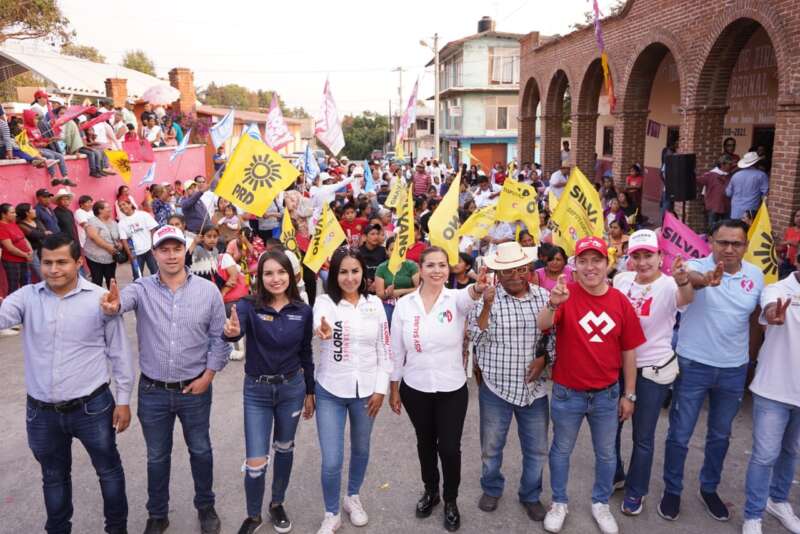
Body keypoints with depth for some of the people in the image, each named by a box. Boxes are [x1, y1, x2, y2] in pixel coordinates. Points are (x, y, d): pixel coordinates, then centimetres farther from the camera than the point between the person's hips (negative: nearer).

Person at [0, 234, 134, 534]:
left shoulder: (99, 299, -10)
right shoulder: (26, 297, -3)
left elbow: (119, 352, -5)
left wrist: (123, 399, -3)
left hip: (92, 407, -2)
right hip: (41, 412, 2)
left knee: (109, 471, 16)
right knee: (53, 477, 23)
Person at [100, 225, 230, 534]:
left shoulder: (208, 290, -8)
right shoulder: (142, 289, -8)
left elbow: (219, 337, -2)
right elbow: (123, 298, -32)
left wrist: (208, 375, -8)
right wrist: (112, 306, -55)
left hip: (195, 390, 0)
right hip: (153, 391, 0)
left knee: (200, 450, 18)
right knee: (157, 456, 18)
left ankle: (206, 506, 41)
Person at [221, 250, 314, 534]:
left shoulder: (303, 310, -7)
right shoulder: (249, 306, -14)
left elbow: (305, 353, 3)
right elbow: (235, 329, -36)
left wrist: (310, 392, 8)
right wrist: (231, 331, -60)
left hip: (292, 388, 2)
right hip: (256, 391, -2)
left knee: (284, 449, 20)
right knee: (255, 462, 0)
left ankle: (277, 504, 43)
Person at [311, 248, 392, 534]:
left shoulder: (375, 303, -2)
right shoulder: (325, 301, -10)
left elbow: (384, 348, 2)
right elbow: (319, 321, -35)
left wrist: (381, 388, -2)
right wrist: (323, 330, -58)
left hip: (366, 390, 3)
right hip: (331, 391, -2)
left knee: (361, 449, 20)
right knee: (331, 462, -1)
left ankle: (353, 497, 46)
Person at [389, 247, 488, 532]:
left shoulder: (456, 299, -10)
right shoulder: (404, 304, -5)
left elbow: (468, 297, -37)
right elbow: (396, 350, 1)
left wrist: (477, 288, -61)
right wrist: (394, 389, 4)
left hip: (452, 389, -1)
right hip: (415, 389, 2)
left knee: (450, 447, 6)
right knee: (425, 442, 19)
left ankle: (451, 501, 32)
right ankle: (431, 490, 44)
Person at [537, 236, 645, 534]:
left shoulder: (621, 302, -6)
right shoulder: (567, 295, -14)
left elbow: (628, 351, 1)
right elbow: (542, 326, -30)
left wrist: (629, 395, 4)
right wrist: (552, 304, -51)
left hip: (607, 394, 3)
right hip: (567, 393, -2)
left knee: (606, 453, 19)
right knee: (561, 450, 16)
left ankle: (600, 504, 42)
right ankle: (559, 503, 36)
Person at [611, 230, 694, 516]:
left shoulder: (668, 285, -18)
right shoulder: (621, 280, -4)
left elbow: (686, 298, -43)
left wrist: (683, 281, -64)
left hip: (653, 370, -4)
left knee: (642, 436, 9)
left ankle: (636, 490, 32)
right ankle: (615, 474, 43)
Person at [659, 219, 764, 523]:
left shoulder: (755, 275, 0)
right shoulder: (698, 266, -14)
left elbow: (755, 317, 16)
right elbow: (690, 278, -42)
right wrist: (705, 279, -62)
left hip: (734, 370, 4)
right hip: (693, 365, -4)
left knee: (720, 435, 19)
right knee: (679, 434, 7)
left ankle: (709, 489, 40)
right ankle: (672, 490, 27)